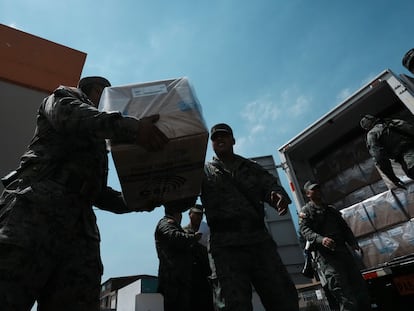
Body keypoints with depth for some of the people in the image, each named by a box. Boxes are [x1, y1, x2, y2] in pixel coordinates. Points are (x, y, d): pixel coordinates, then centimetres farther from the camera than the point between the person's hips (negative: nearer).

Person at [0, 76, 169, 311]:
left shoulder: (99, 146, 35)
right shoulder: (64, 96, 20)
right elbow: (70, 115, -8)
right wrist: (131, 126, -23)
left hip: (81, 221, 6)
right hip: (38, 202, -6)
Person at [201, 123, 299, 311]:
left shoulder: (251, 167, 21)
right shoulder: (204, 171, 16)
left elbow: (271, 185, 6)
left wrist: (279, 195, -18)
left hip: (260, 240, 3)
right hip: (225, 246, -2)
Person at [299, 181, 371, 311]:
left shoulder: (332, 210, 25)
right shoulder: (306, 211, 4)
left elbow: (345, 228, 21)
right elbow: (304, 230, -10)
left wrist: (353, 242, 3)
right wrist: (320, 239, -28)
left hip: (343, 251, 7)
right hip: (325, 255, -6)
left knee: (360, 285, 6)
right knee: (345, 296, -11)